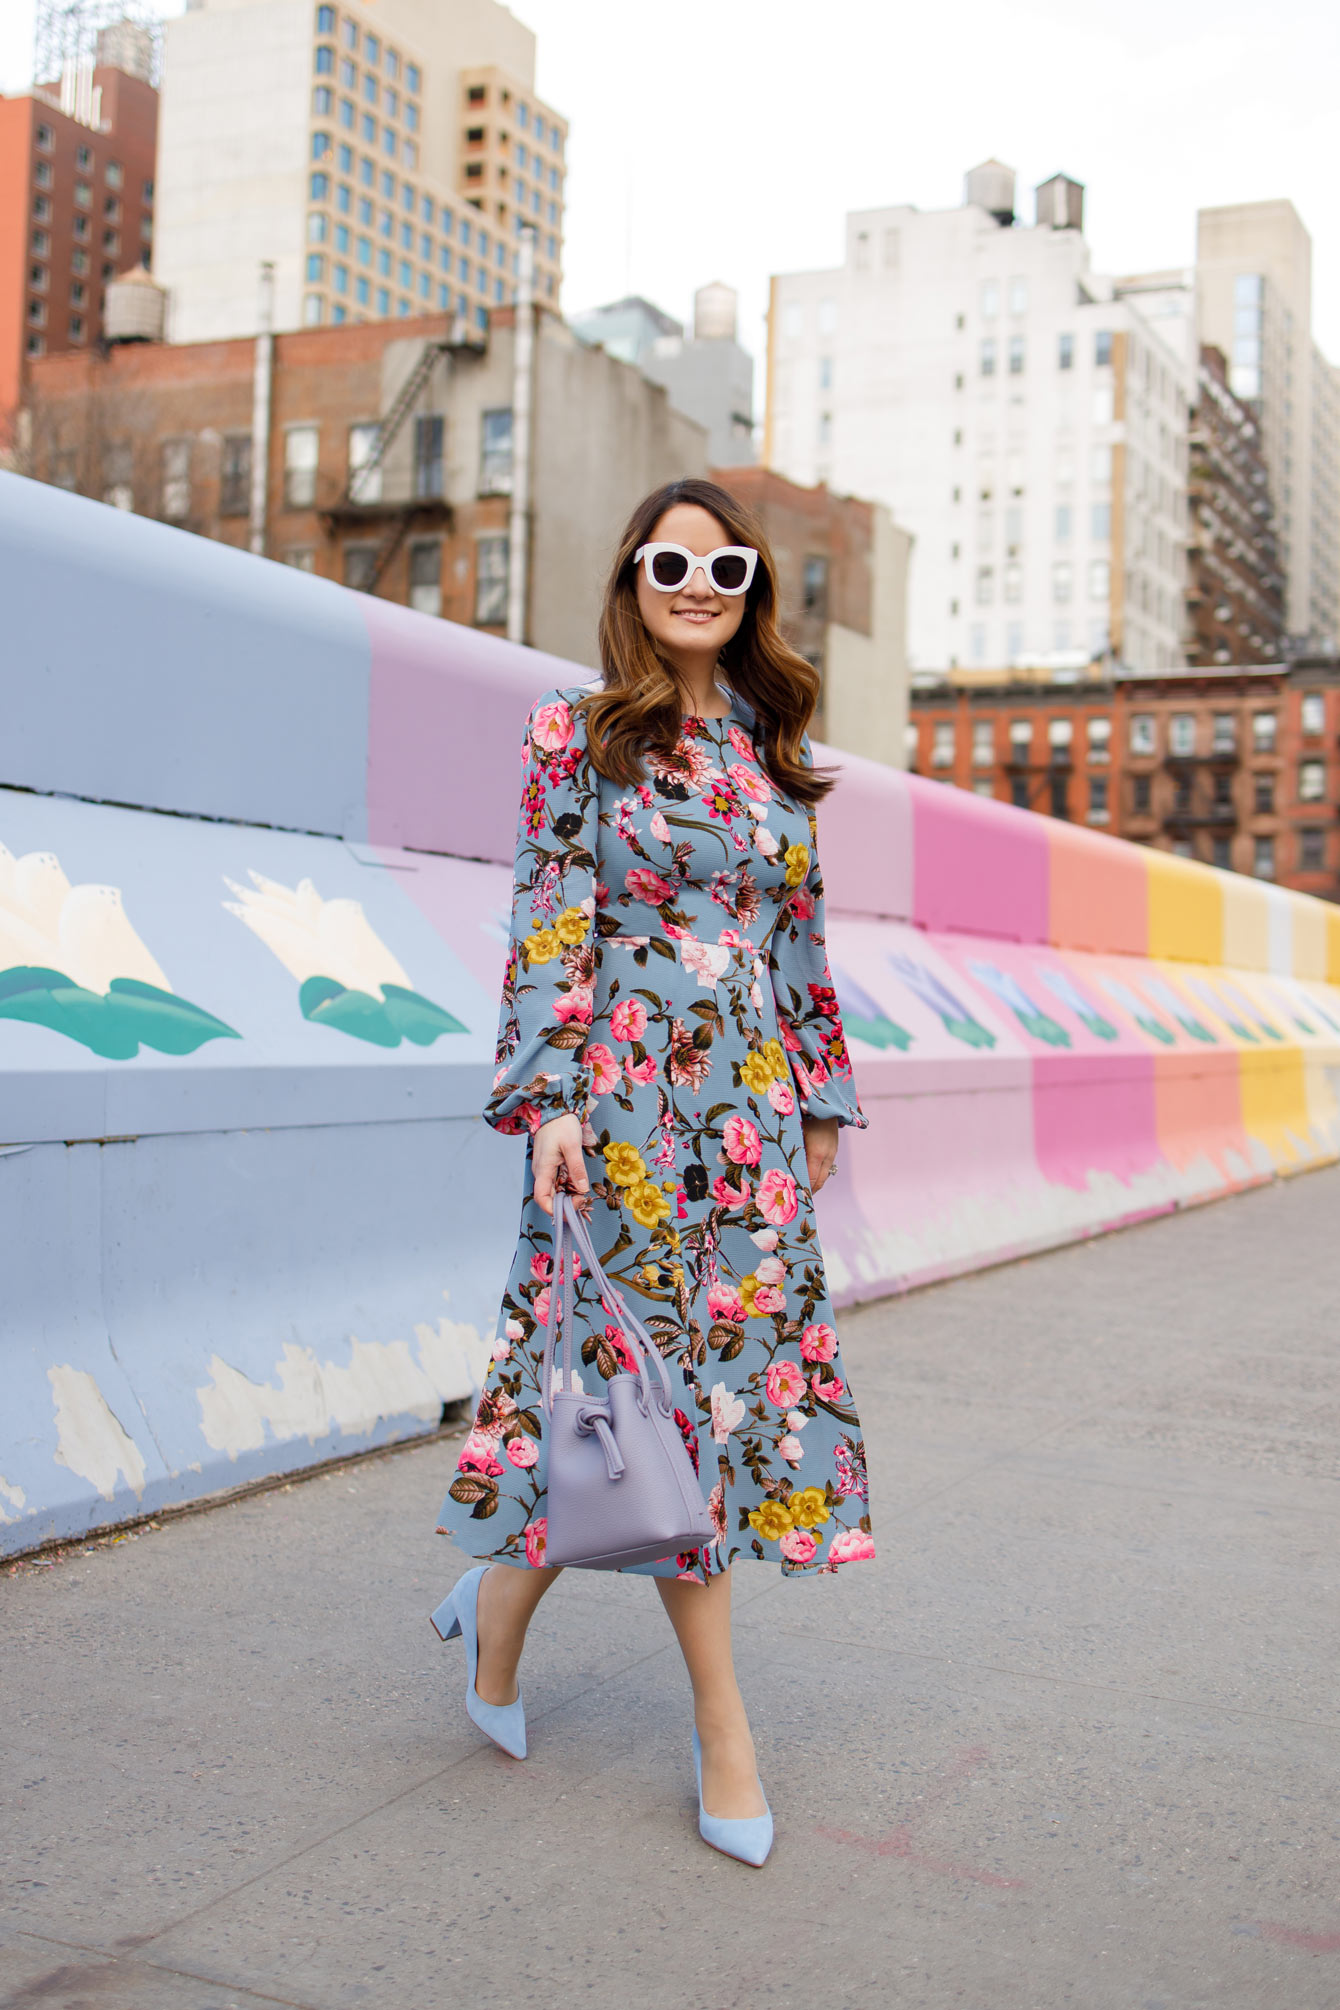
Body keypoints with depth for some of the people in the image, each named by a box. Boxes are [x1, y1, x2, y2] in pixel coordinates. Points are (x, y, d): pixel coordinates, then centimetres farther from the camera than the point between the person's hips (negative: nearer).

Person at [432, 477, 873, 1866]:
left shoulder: (769, 748, 14)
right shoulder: (578, 737, 0)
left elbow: (803, 935, 17)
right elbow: (546, 928, -6)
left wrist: (821, 1098, 15)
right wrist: (550, 1098, -14)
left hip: (750, 1111, 6)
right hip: (625, 1102, -6)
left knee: (722, 1367, 4)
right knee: (669, 1379, -2)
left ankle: (501, 1600, 22)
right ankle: (721, 1717, 15)